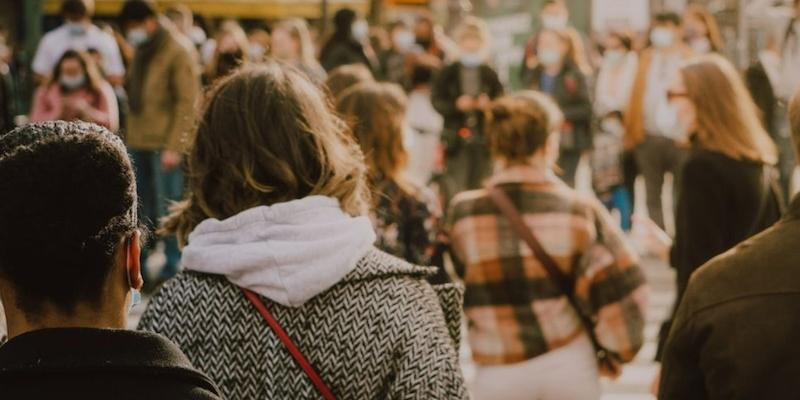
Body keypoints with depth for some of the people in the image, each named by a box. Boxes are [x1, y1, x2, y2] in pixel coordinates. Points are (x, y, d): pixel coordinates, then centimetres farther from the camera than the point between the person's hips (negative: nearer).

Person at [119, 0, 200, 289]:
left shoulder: (178, 51, -9)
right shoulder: (142, 51, 16)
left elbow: (188, 102, -13)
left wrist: (173, 146, -17)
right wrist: (129, 136, 12)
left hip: (165, 144, -8)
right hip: (138, 142, 8)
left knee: (168, 210, -3)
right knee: (140, 209, 11)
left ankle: (171, 270, 4)